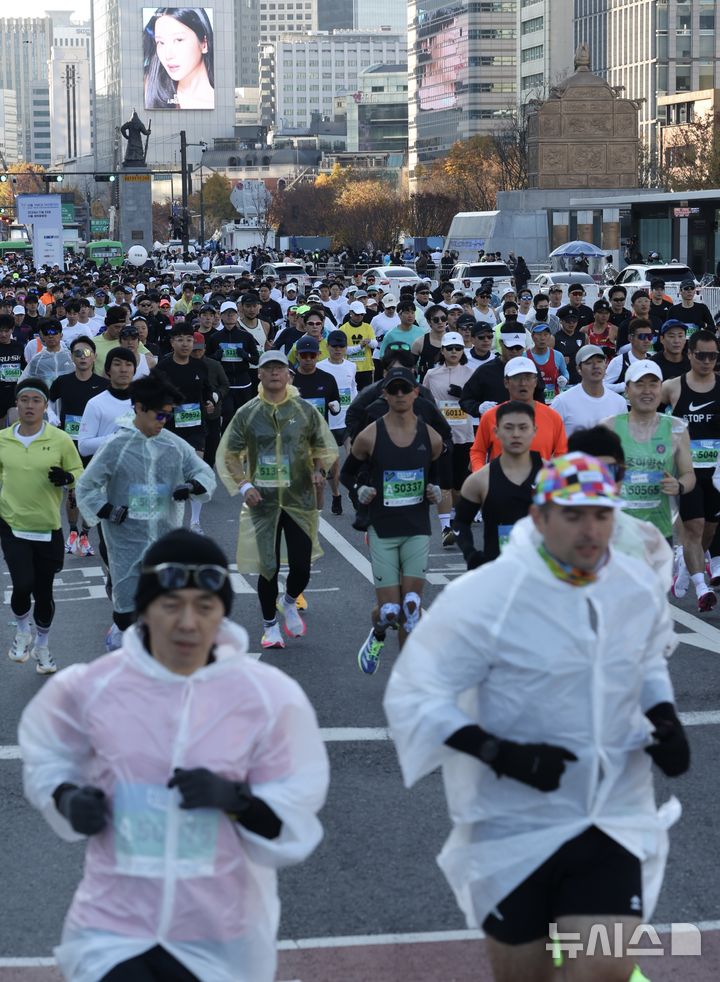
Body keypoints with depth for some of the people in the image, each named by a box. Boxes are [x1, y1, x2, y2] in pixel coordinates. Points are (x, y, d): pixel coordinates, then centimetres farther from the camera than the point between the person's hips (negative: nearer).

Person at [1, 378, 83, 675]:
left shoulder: (60, 440, -8)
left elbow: (79, 473, 1)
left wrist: (67, 478, -20)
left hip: (48, 529, 0)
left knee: (43, 592, 10)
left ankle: (42, 646, 34)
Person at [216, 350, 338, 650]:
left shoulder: (305, 411, 2)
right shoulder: (246, 414, 0)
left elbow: (325, 448, 13)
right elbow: (228, 455, 6)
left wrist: (320, 470, -8)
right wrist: (244, 486, -8)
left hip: (300, 500, 1)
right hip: (263, 502, 0)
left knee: (301, 566, -1)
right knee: (268, 568, 4)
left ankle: (289, 602, 34)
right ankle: (270, 626, 23)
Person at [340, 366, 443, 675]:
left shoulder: (431, 438, 1)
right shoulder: (369, 437, -6)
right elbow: (347, 473, 9)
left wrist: (436, 491, -2)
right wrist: (360, 491, -10)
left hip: (417, 530, 2)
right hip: (382, 531, -1)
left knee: (411, 605, -6)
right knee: (389, 610, -5)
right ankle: (378, 634, 31)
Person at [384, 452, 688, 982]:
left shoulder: (638, 584, -2)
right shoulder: (486, 597, -19)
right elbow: (413, 696, -16)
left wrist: (664, 718, 0)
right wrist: (501, 754, -25)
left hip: (614, 814, 3)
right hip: (515, 821, -3)